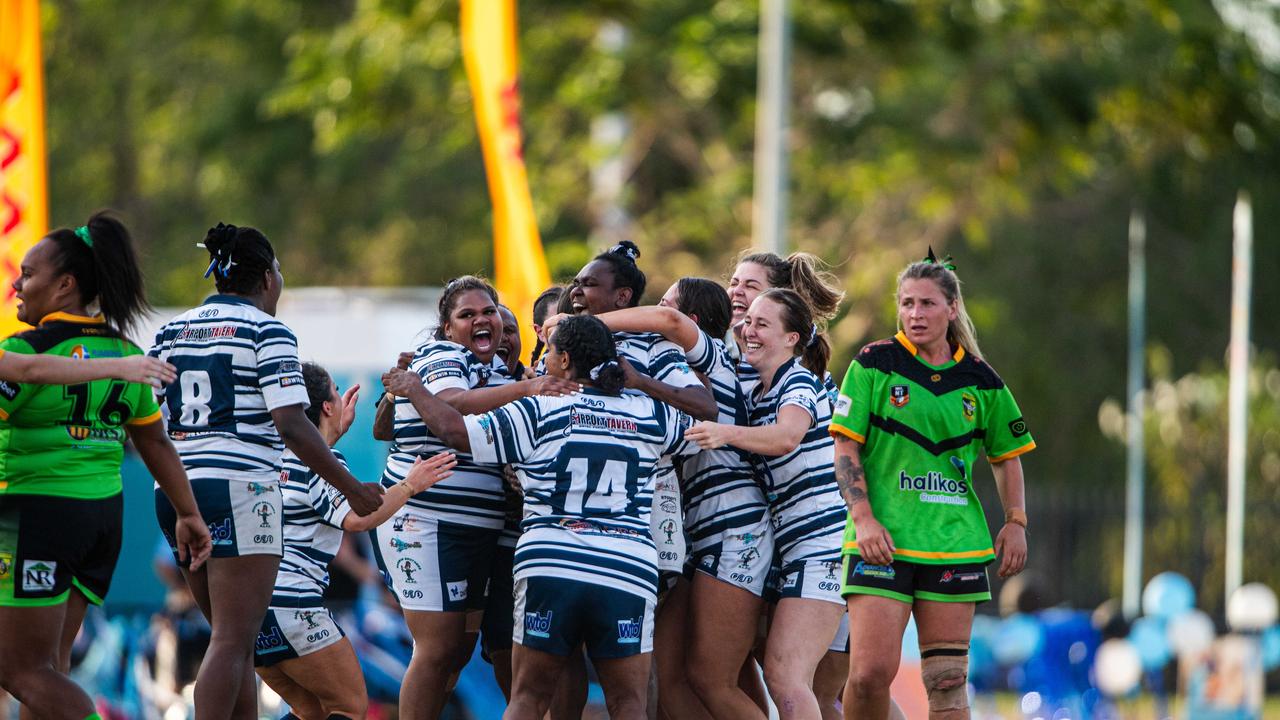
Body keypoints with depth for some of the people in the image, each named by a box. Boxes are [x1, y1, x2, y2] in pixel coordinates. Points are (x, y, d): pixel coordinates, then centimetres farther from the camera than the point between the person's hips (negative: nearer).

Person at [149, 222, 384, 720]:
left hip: (177, 492, 7)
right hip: (238, 491, -7)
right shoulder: (267, 332, -5)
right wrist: (352, 489, -8)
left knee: (235, 640, 16)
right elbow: (291, 425, -14)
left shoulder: (172, 331, 14)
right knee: (232, 642, -8)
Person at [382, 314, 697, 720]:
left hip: (549, 568, -1)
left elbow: (456, 430, -2)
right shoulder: (649, 415, 8)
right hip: (627, 574, 1)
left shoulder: (539, 413, 0)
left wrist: (412, 389, 16)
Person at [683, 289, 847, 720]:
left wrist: (727, 433, -47)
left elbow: (786, 437, -31)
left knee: (784, 674, -19)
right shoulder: (756, 395, 17)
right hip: (790, 550, 10)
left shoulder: (800, 382, -10)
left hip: (823, 544, -10)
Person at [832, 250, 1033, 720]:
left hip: (956, 545, 3)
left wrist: (1015, 523, 9)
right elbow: (845, 449, -2)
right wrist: (864, 519, -13)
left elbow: (1006, 456, 21)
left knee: (947, 680, 1)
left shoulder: (979, 381, 9)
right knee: (871, 673, -14)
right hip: (882, 542, -3)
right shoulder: (874, 365, 1)